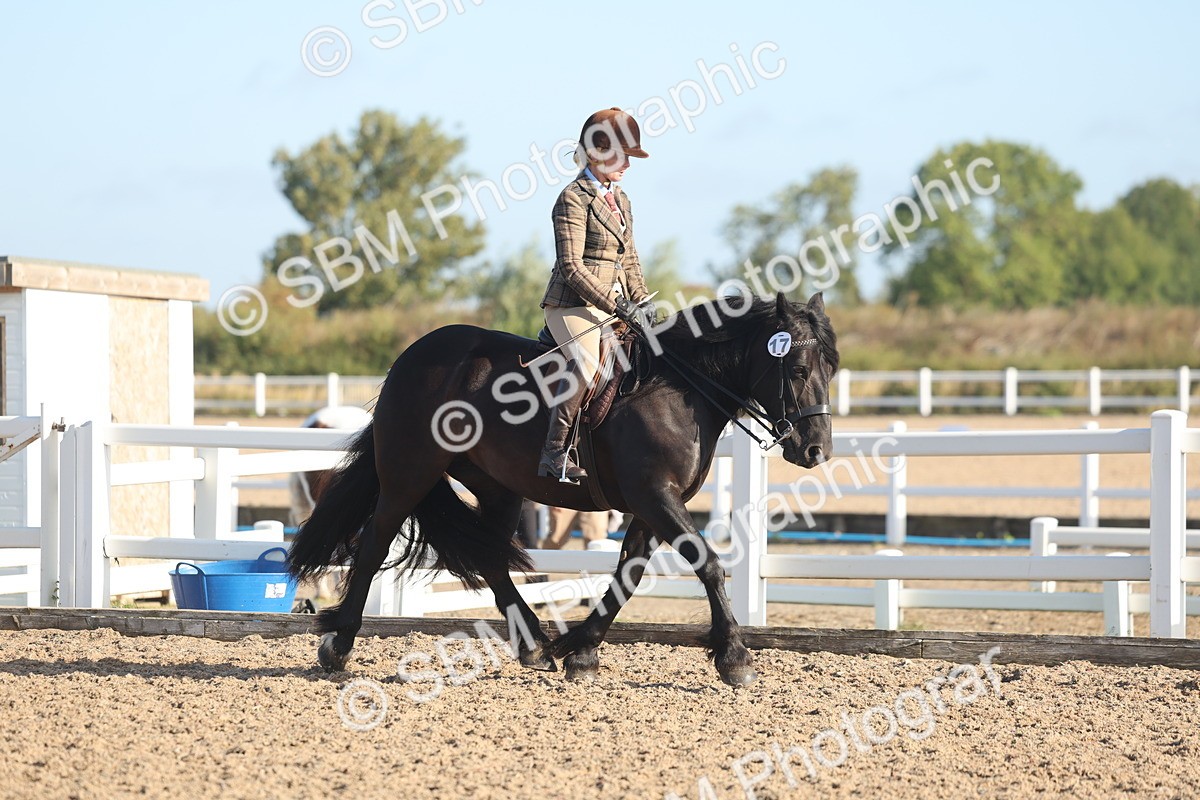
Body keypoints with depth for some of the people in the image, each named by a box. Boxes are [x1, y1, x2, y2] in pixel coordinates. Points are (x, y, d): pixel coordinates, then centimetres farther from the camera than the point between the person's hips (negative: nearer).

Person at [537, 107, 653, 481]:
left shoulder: (621, 200, 18)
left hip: (614, 305, 9)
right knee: (586, 362, -33)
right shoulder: (574, 198, -8)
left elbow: (629, 260, 23)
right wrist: (616, 306, -18)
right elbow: (571, 266, -15)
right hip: (573, 305, -9)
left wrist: (641, 305, 7)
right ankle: (554, 453, -34)